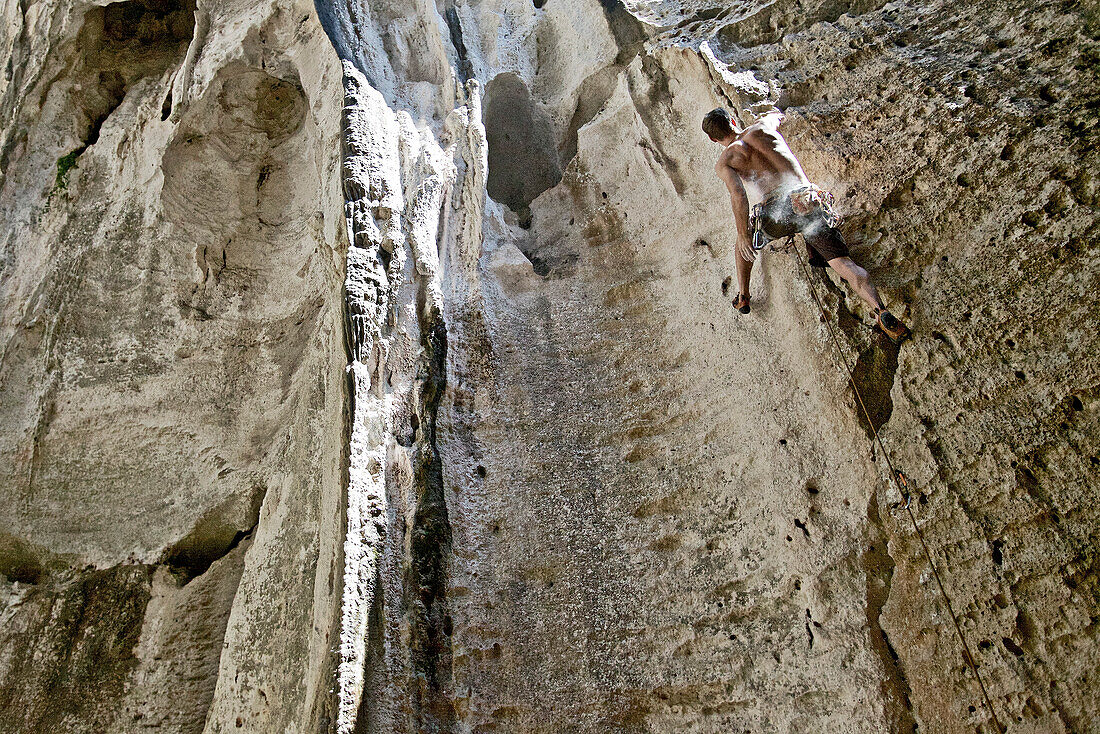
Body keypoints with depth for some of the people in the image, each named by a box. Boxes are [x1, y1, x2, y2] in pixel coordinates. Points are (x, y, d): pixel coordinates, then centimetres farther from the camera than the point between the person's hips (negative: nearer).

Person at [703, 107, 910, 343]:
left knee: (744, 240, 32)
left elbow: (738, 195, -8)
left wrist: (743, 234, -3)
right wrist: (776, 114, 72)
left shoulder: (724, 162, 11)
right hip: (807, 198, 2)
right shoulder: (762, 125, 22)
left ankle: (742, 297, 31)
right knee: (844, 263, 4)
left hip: (775, 214, -2)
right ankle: (881, 312, -12)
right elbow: (778, 115, 48)